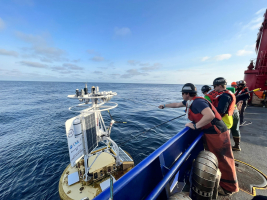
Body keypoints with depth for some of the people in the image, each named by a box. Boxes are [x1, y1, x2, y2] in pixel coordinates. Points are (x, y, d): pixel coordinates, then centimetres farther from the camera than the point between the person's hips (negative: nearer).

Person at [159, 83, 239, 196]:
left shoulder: (197, 101, -24)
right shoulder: (190, 101, 5)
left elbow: (210, 115, -37)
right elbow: (177, 104, 18)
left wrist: (195, 125, -27)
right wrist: (164, 106, 27)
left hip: (217, 133, -9)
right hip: (209, 133, 9)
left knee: (223, 160, 7)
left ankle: (230, 188, 27)